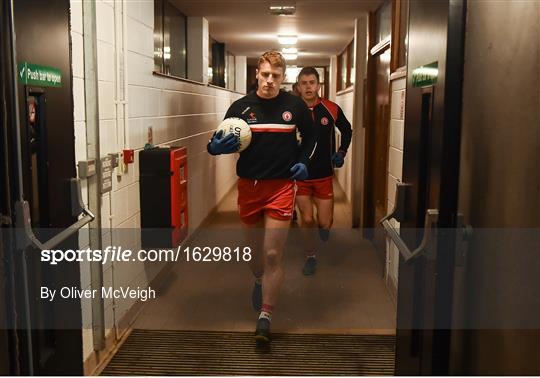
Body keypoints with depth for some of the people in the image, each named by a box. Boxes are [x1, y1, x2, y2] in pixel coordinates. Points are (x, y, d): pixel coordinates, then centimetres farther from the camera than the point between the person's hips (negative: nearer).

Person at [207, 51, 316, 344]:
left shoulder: (295, 105, -2)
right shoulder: (241, 107, -1)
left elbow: (310, 136, 15)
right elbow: (218, 143, 5)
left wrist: (302, 160, -1)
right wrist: (216, 146, -18)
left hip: (281, 187, -2)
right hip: (249, 186, 2)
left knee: (273, 255, -6)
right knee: (254, 250, 17)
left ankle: (265, 317, 4)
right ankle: (260, 282, 50)